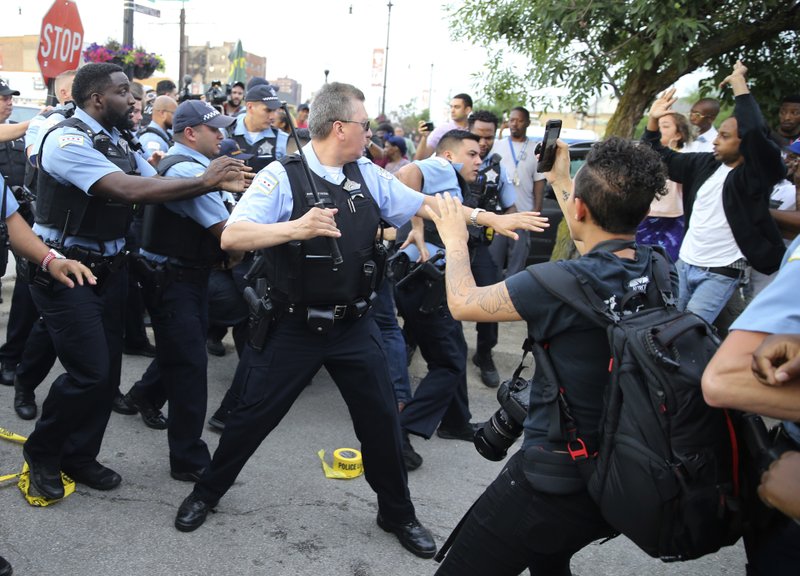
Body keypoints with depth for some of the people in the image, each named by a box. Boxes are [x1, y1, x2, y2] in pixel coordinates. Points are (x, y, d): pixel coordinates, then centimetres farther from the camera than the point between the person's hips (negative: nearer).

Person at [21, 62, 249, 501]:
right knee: (89, 372, -8)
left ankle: (79, 457, 27)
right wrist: (204, 181, -27)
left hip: (107, 267, 8)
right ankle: (41, 452, 17)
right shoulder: (68, 140, -18)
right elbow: (129, 190, -29)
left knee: (108, 370, 10)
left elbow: (156, 182, 3)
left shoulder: (116, 140, 9)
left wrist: (217, 182, -12)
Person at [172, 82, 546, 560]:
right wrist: (294, 228, -35)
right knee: (253, 416, 7)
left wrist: (491, 218, 5)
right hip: (295, 327, -4)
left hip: (355, 326, 4)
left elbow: (424, 205, 8)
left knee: (382, 418, 10)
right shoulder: (282, 176, -12)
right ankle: (206, 493, 33)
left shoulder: (369, 175, 3)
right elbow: (231, 237, -20)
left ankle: (398, 513, 31)